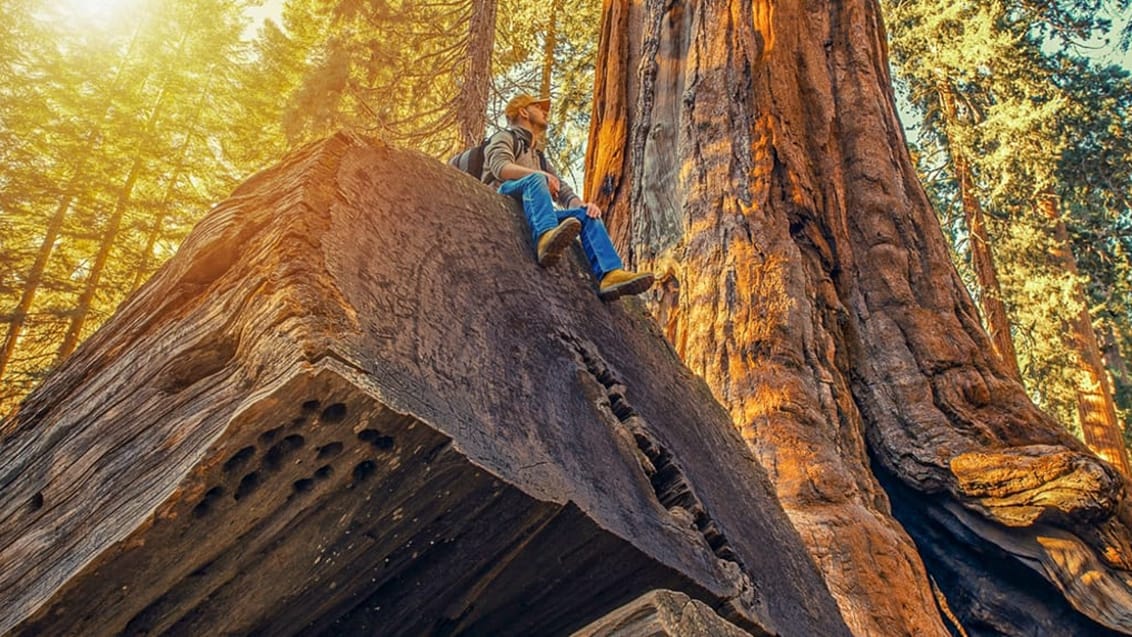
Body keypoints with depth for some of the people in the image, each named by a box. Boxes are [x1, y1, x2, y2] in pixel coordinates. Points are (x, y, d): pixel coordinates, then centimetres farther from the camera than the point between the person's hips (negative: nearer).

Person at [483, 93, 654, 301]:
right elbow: (500, 167, -9)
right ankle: (547, 237, -62)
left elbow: (564, 193, 24)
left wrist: (583, 205, -1)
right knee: (536, 179, -33)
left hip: (529, 214, 6)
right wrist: (542, 176, -26)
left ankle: (611, 273, -36)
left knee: (586, 214, -12)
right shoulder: (505, 137, 15)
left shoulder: (539, 158, 34)